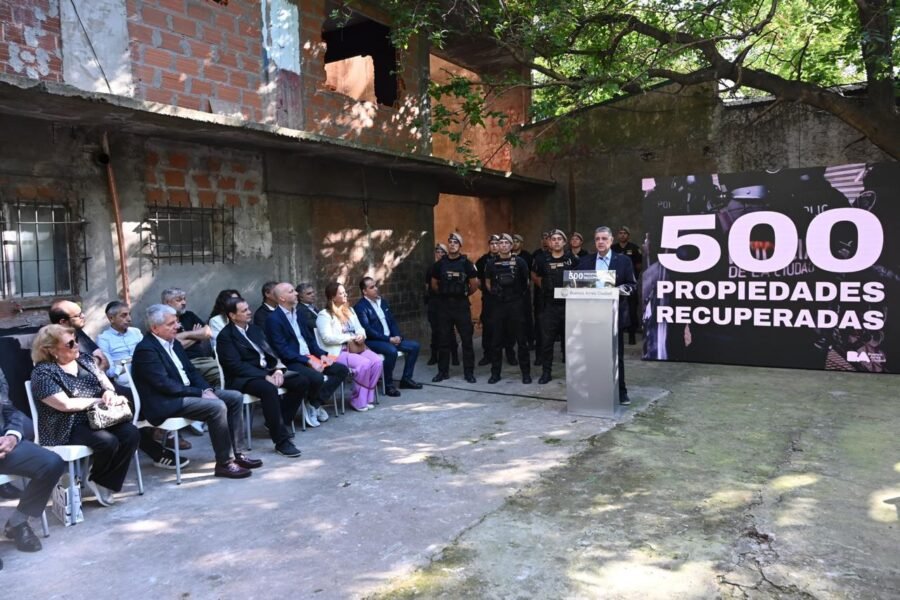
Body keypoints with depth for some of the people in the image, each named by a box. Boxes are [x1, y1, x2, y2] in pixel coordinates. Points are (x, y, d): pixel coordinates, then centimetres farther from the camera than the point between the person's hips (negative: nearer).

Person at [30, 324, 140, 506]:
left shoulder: (84, 359, 11)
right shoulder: (43, 373, -11)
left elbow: (105, 381, 14)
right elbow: (66, 404, -20)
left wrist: (109, 392, -11)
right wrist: (101, 400, -14)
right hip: (69, 428, -6)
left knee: (131, 434, -20)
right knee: (108, 441, -31)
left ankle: (106, 482, -2)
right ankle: (96, 478, 3)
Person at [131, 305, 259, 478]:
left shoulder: (174, 343, 12)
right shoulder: (145, 350, -15)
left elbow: (191, 371, 15)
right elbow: (164, 384, -22)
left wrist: (207, 389, -4)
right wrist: (200, 393, -19)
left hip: (186, 392, 9)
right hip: (165, 403, -9)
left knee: (235, 397, -1)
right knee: (217, 406, -28)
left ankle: (234, 452, 2)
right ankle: (223, 463, -16)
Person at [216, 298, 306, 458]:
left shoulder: (254, 329, 16)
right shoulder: (225, 336, -7)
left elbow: (270, 352, 12)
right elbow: (236, 366, -18)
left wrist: (278, 370, -10)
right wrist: (265, 377, -24)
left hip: (267, 370, 8)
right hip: (242, 378, -7)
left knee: (300, 382, -10)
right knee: (269, 389, -37)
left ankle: (278, 422, 5)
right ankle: (282, 440, -31)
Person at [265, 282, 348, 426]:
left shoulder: (297, 312, 14)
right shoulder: (273, 319, -12)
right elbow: (282, 350, -19)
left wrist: (321, 354, 0)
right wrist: (309, 361, -22)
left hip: (309, 356, 9)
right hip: (291, 361, -8)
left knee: (342, 370, -3)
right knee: (317, 378, -33)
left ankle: (316, 403, 1)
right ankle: (310, 404, 0)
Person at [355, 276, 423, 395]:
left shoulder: (383, 302, 14)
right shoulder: (360, 307, -11)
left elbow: (392, 321, 16)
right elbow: (368, 330, -19)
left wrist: (397, 336, -4)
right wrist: (388, 339, -21)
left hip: (390, 338, 8)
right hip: (372, 341, -8)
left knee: (414, 346, -4)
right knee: (391, 351, -34)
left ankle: (406, 379, 6)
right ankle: (388, 385, -18)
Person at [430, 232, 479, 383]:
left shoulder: (466, 263, -2)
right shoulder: (440, 264, 4)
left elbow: (474, 284, 3)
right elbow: (434, 284, 15)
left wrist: (465, 294, 9)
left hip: (461, 304, -2)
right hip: (444, 305, 2)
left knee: (466, 339, 1)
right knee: (444, 339, 6)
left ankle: (469, 372, 9)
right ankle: (443, 371, 15)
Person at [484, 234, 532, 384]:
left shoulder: (519, 261, -2)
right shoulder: (492, 263, 5)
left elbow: (526, 281, 8)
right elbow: (488, 282, 19)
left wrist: (521, 294, 9)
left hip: (516, 304, -2)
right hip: (498, 305, 2)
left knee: (521, 339, 2)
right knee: (497, 340, 6)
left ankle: (526, 372, 10)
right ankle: (495, 373, 14)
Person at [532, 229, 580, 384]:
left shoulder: (572, 258, -2)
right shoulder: (542, 259, 1)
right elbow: (534, 276, 17)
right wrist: (546, 287, 9)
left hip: (569, 304, 0)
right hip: (549, 305, 0)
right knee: (547, 340, 3)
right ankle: (546, 372, 13)